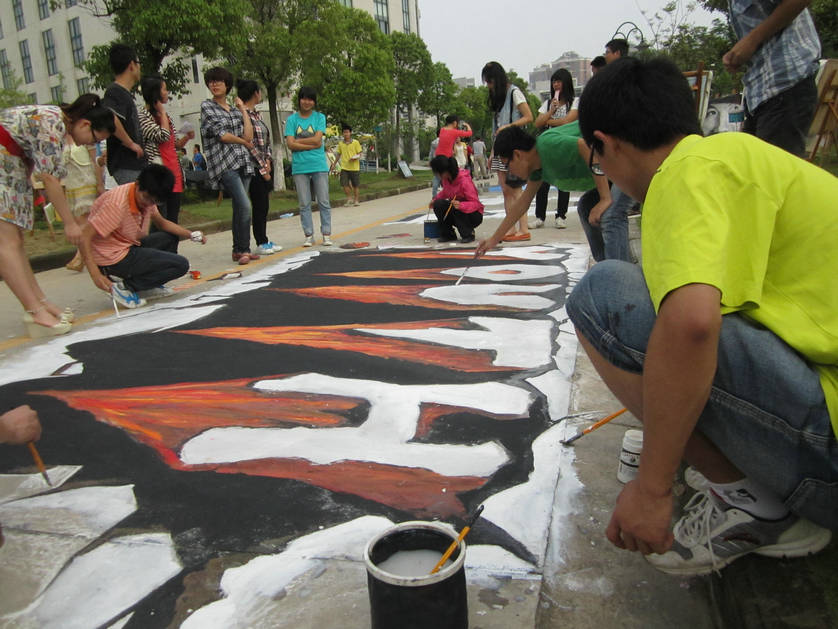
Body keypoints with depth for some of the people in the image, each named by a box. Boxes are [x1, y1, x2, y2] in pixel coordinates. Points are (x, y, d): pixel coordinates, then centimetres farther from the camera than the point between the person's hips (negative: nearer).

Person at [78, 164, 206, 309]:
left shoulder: (147, 196, -1)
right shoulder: (118, 203, -26)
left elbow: (162, 223, 13)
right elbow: (85, 235, -26)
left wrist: (191, 235, -3)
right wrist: (96, 275, -31)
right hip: (113, 259, -9)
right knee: (181, 265, -10)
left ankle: (149, 287, 11)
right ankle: (125, 287, -10)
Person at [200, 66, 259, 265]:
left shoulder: (235, 110, 19)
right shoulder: (207, 106, 4)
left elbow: (248, 135, 5)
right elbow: (221, 135, -7)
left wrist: (243, 110, 12)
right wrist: (244, 143, 6)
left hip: (242, 162, 6)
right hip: (223, 163, -6)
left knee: (239, 208, 7)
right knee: (245, 206, -18)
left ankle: (239, 251, 13)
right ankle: (243, 249, -9)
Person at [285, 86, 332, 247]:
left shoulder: (320, 117, 7)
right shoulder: (291, 119, 7)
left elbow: (317, 140, -7)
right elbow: (290, 144, -4)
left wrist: (298, 141, -4)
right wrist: (312, 145, -10)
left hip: (319, 166, 0)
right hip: (299, 167, 1)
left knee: (324, 202, 1)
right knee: (304, 204, 3)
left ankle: (326, 234, 8)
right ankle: (308, 235, 10)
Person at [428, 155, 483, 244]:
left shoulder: (464, 180, -26)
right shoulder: (445, 179, -6)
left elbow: (475, 203, -27)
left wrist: (461, 205, -44)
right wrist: (435, 200, 1)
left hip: (474, 215, -6)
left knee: (455, 208, -35)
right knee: (438, 204, -15)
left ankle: (468, 234, -13)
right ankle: (448, 234, -2)